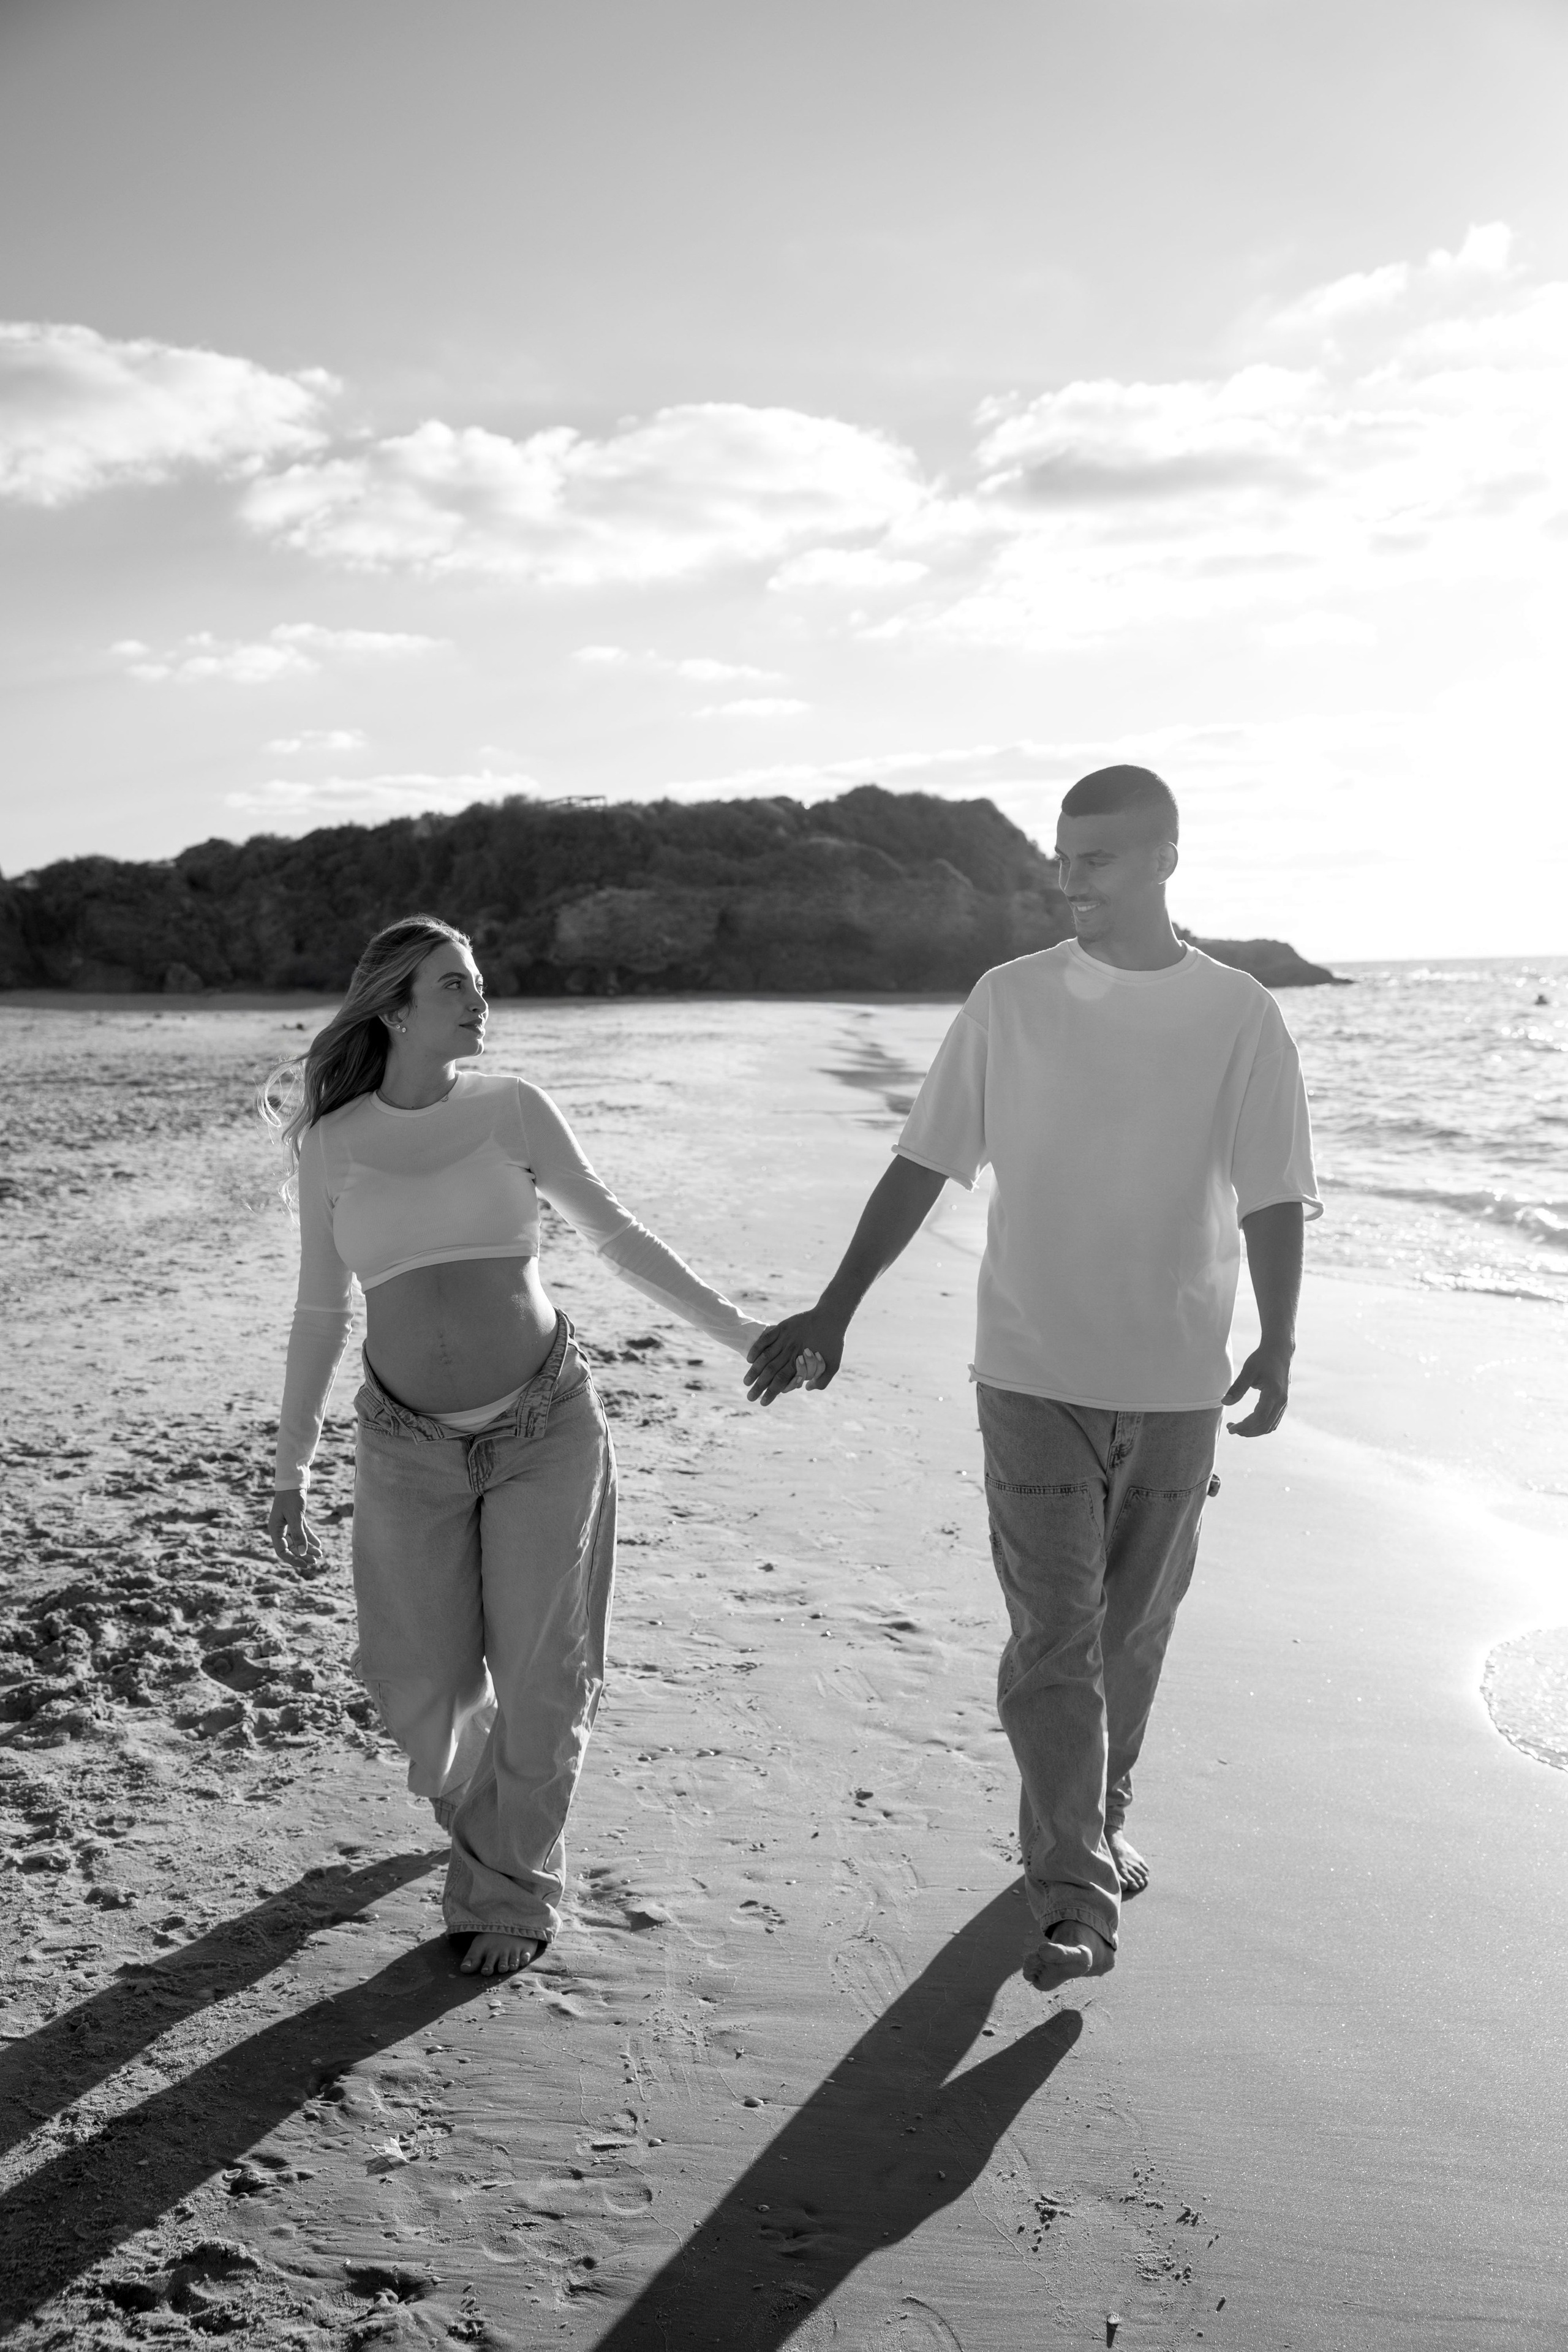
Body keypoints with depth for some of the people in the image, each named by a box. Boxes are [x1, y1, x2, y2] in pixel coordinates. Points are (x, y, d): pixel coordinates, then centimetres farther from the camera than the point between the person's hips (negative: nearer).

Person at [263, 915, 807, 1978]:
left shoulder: (513, 1106, -4)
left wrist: (736, 1328, -1)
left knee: (541, 1678, 2)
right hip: (412, 1448, 1)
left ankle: (512, 1890, 25)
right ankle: (484, 1818, 41)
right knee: (422, 1689, 6)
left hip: (549, 1424, -1)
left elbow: (615, 1231, 2)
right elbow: (321, 1313, 4)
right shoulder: (332, 1143, -2)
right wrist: (293, 1469, 6)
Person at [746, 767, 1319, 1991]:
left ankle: (1098, 1826, 37)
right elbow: (922, 1165, 1)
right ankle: (1076, 1896, 5)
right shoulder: (1010, 1000, -2)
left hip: (1176, 1383, 1)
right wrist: (834, 1310, -2)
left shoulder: (1240, 1015, -3)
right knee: (1053, 1638, -3)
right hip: (1036, 1373, -1)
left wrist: (1277, 1345, -13)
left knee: (1132, 1634, 15)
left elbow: (1271, 1199, -2)